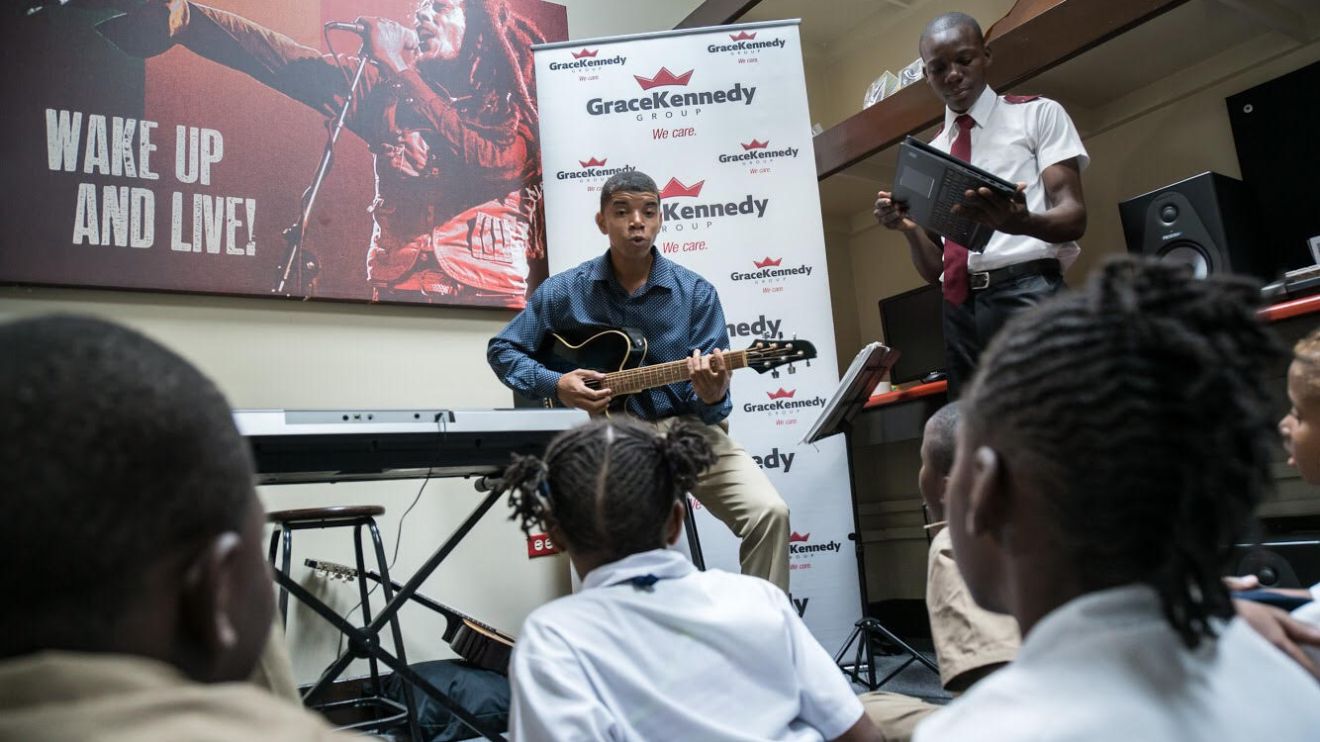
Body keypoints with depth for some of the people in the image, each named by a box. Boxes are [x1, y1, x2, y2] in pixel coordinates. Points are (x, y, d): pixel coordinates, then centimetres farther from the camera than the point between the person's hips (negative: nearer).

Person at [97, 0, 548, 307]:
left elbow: (491, 162, -14)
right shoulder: (387, 93, 12)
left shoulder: (515, 108, 5)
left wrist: (398, 68, -11)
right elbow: (289, 62, 3)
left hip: (491, 294, -2)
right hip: (397, 291, 2)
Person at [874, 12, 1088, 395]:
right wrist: (908, 228, -6)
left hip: (1027, 293, -4)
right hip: (961, 310, 4)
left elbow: (1073, 215, -3)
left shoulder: (1038, 113, 8)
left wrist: (1020, 222, -25)